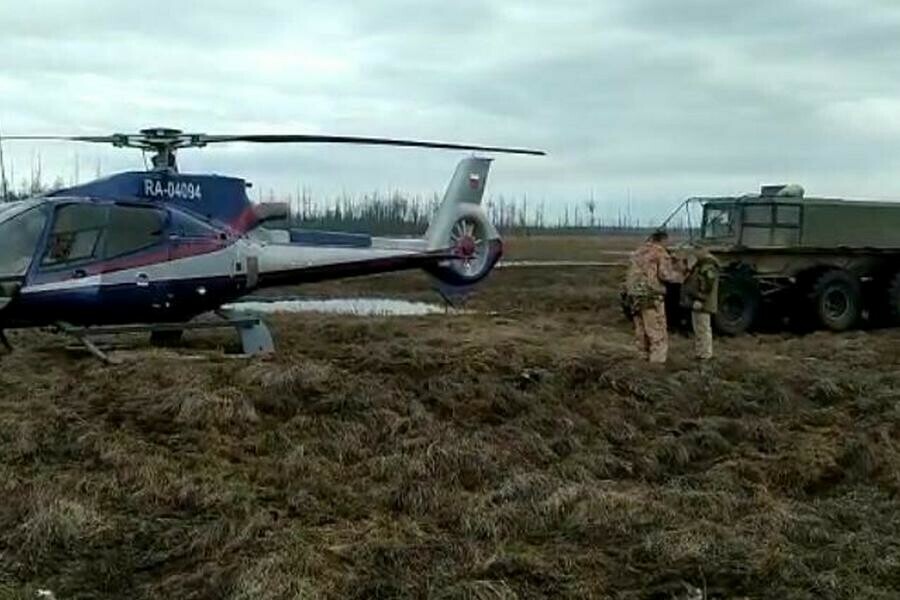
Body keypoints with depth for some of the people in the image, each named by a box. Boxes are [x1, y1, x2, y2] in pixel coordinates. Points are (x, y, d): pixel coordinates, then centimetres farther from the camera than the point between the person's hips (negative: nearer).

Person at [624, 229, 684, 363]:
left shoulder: (637, 253, 19)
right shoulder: (659, 252, -3)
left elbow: (632, 275, 15)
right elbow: (665, 274, -12)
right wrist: (680, 276, 2)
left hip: (633, 297, 7)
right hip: (651, 297, -7)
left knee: (642, 335, 15)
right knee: (658, 336, -4)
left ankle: (646, 359, 22)